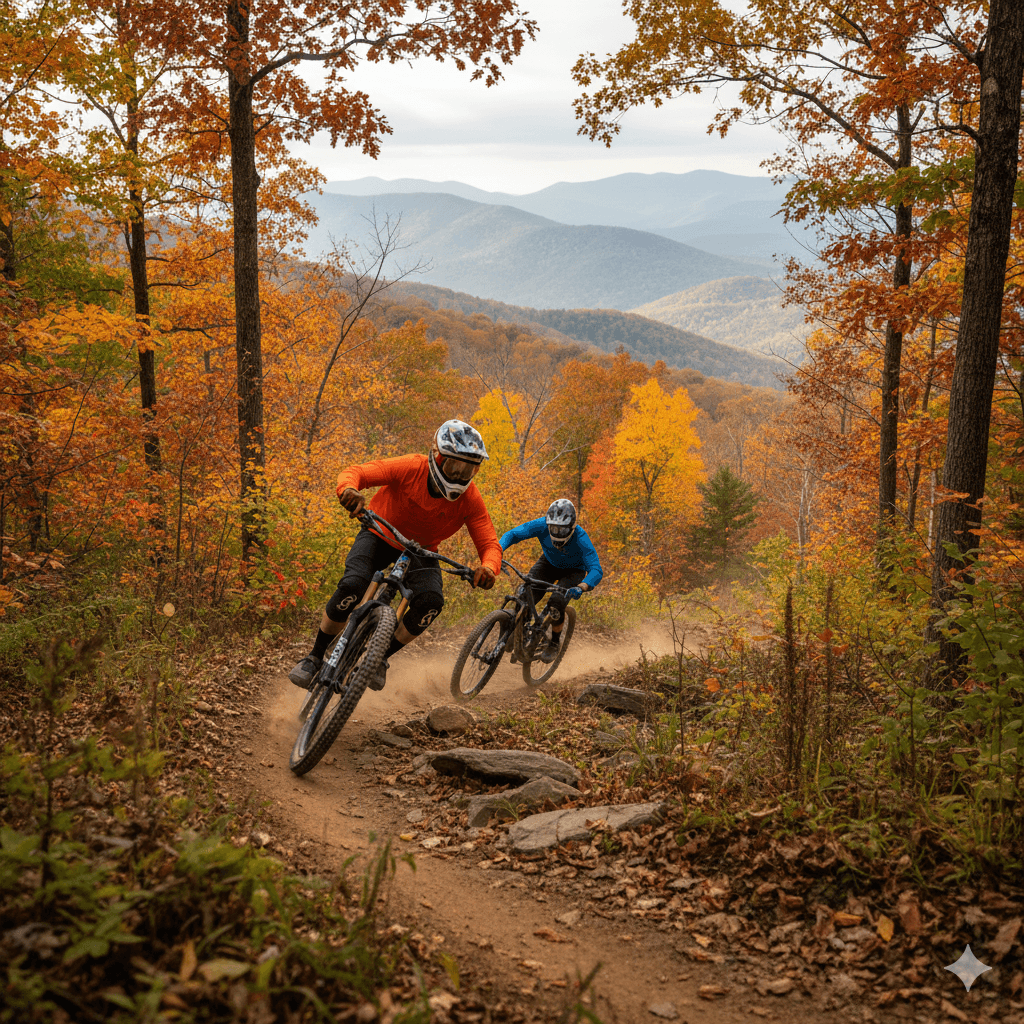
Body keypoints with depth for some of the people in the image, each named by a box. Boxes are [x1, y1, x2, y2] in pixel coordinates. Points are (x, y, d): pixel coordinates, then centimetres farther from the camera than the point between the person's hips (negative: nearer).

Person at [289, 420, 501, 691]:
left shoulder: (470, 500, -20)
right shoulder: (411, 468, -26)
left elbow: (490, 544, -22)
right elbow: (354, 472, -27)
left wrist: (488, 568, -47)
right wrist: (349, 490, -53)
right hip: (381, 537, -2)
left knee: (430, 602, -28)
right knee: (352, 586, -30)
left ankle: (382, 656, -3)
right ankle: (315, 656, -7)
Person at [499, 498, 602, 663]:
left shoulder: (581, 539, -37)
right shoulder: (542, 525, -30)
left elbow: (596, 570, -42)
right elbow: (513, 534, -26)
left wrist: (581, 587, -63)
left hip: (573, 571, -3)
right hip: (549, 563, 3)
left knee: (556, 602, -28)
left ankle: (555, 641, -1)